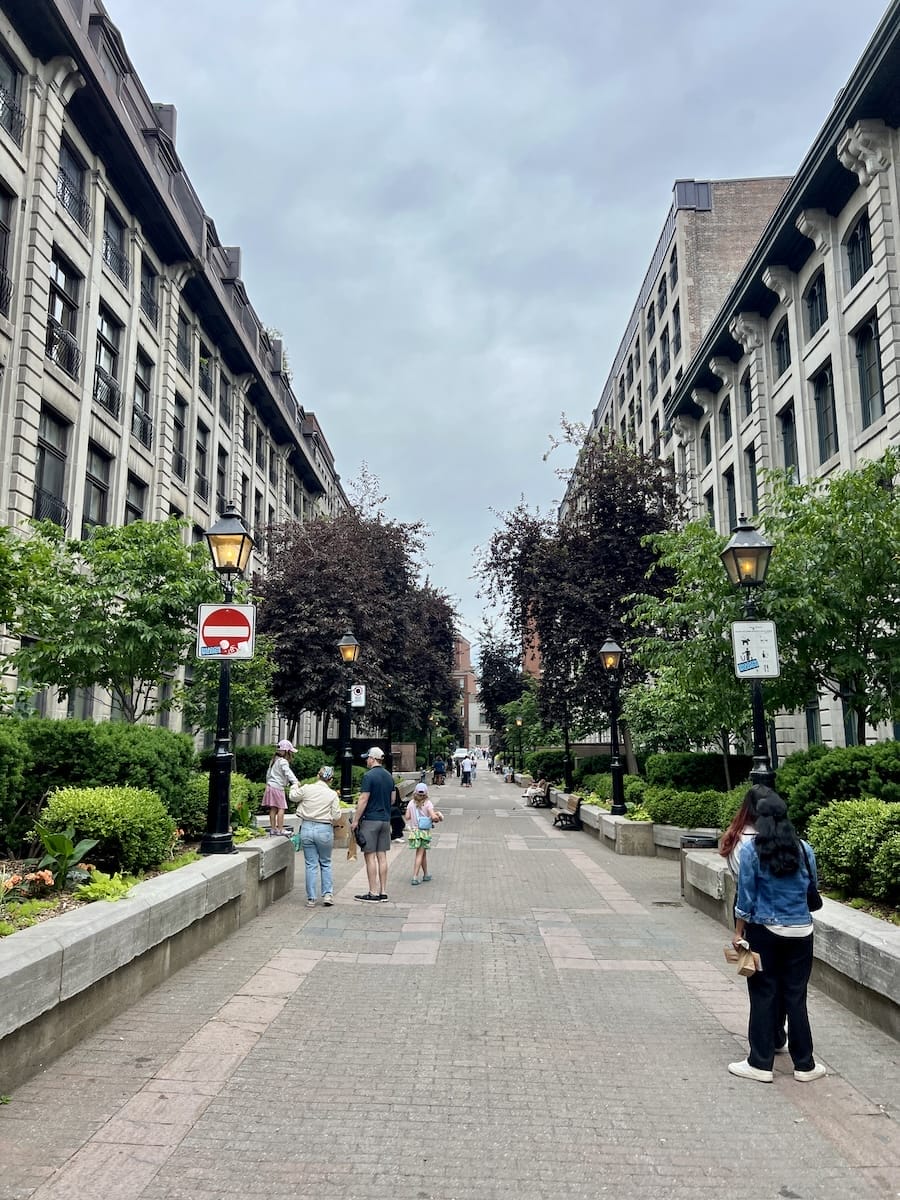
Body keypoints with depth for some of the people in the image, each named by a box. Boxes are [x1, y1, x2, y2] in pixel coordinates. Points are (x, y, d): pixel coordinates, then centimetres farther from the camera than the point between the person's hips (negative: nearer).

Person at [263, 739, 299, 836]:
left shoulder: (274, 760, 17)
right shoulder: (283, 762, -12)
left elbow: (268, 774, 25)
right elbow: (288, 773, -27)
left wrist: (268, 783, 36)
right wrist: (295, 781, -37)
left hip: (270, 786, 9)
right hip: (278, 788, -9)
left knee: (273, 809, 10)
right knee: (281, 808, -6)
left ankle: (273, 829, 13)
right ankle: (280, 829, -6)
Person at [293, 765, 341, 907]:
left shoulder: (306, 789, -4)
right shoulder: (333, 794, -6)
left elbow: (293, 796, 15)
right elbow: (336, 816, -6)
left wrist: (294, 787, 35)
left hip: (307, 828, 1)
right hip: (325, 830, -1)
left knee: (311, 864, 8)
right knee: (326, 863, 16)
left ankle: (311, 899, 9)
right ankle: (328, 894, 10)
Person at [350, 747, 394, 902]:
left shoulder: (369, 776, -13)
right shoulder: (389, 776, 10)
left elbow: (363, 800, -15)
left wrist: (355, 820, -9)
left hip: (370, 820, -7)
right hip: (386, 820, 7)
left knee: (370, 856, -2)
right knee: (382, 856, 9)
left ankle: (373, 893, -1)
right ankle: (383, 891, 11)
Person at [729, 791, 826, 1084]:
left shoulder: (751, 850, -10)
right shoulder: (804, 849, -1)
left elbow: (745, 896, -8)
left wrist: (738, 932, 1)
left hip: (764, 931, -3)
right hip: (800, 932, 3)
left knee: (763, 996, 6)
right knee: (796, 997, 12)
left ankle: (761, 1064, 14)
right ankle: (804, 1065, 21)